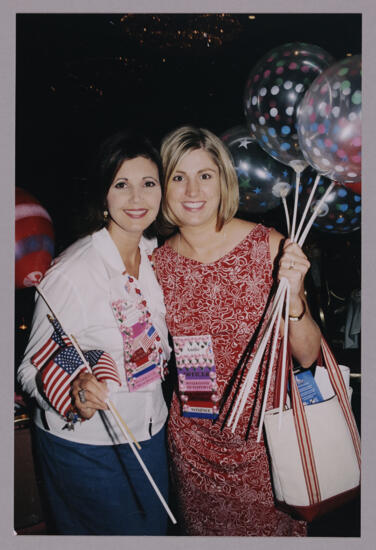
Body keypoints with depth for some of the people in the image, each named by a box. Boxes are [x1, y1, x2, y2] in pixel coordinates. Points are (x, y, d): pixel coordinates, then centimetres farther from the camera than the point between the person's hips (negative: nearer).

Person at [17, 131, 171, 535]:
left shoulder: (156, 255, -3)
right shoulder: (71, 272, -24)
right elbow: (32, 367, -19)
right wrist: (75, 394, -37)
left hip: (149, 436, 6)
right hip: (84, 446, -6)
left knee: (154, 530, 23)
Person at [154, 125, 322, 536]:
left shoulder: (268, 247, -15)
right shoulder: (158, 263, -7)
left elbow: (307, 356, -12)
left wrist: (292, 296, -28)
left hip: (264, 439, -2)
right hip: (193, 444, 2)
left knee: (270, 529, 18)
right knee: (203, 531, 23)